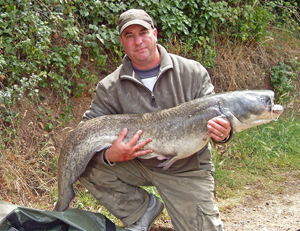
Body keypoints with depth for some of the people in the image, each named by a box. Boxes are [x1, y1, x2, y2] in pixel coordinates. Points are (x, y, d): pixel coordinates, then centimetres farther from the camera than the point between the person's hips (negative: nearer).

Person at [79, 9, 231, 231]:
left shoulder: (193, 73, -9)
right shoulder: (110, 87, -7)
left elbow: (215, 116, -7)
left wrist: (223, 132, -33)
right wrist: (109, 155, -32)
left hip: (187, 169, -1)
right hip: (138, 164, 2)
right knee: (85, 164, -18)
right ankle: (143, 209, 1)